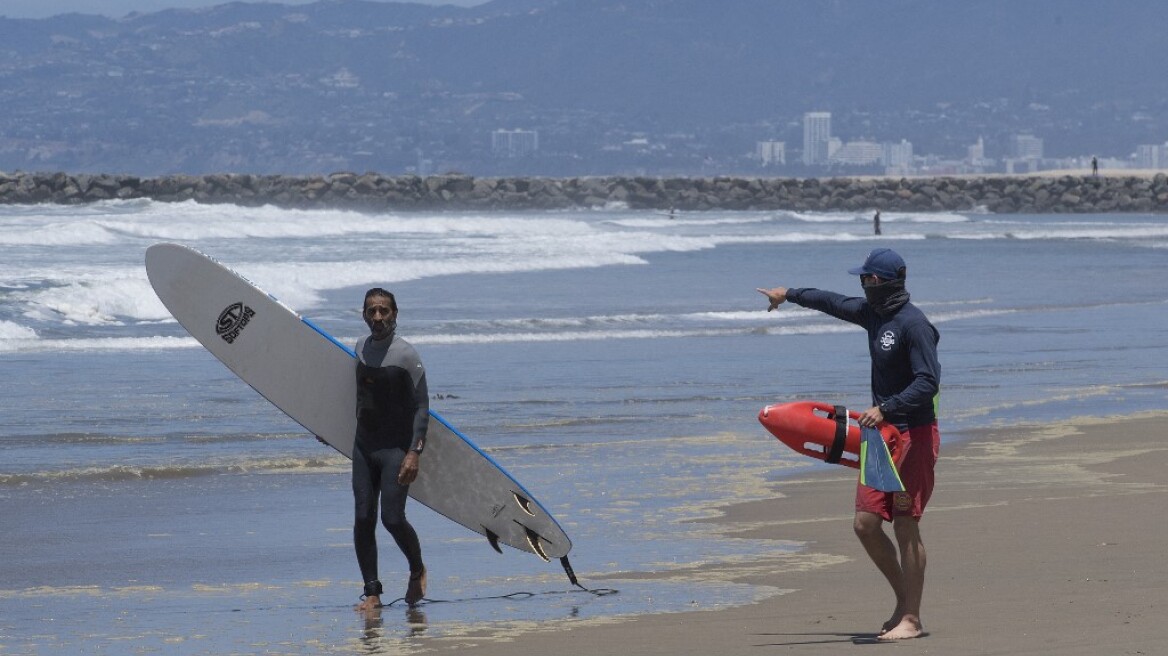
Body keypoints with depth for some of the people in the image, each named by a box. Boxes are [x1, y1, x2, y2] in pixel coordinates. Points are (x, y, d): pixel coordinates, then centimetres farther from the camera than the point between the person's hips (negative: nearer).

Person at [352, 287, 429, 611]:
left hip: (396, 448, -6)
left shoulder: (407, 355, -12)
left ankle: (417, 571, 17)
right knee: (363, 520, -1)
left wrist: (414, 453, -20)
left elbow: (421, 407, -12)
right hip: (363, 446, 6)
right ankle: (372, 592, 5)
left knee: (392, 518, -11)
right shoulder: (361, 348, 7)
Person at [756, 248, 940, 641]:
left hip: (915, 435, -8)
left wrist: (885, 409, -27)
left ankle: (911, 619, -1)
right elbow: (834, 303, 30)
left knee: (905, 526, -7)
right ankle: (904, 601, 17)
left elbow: (928, 383, -22)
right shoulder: (873, 313, 11)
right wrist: (790, 295, 43)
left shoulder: (913, 324, -16)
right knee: (865, 523, 4)